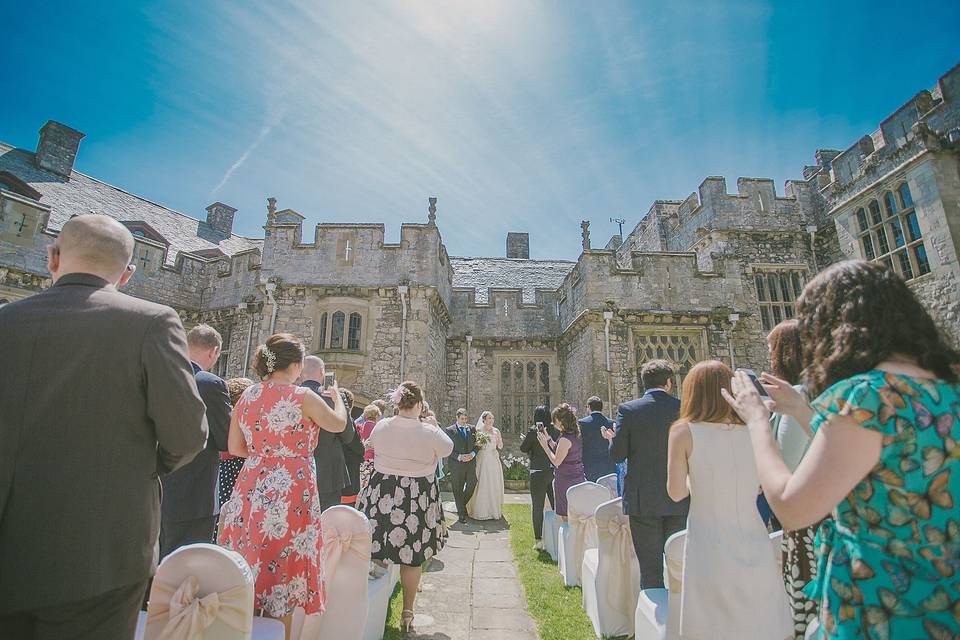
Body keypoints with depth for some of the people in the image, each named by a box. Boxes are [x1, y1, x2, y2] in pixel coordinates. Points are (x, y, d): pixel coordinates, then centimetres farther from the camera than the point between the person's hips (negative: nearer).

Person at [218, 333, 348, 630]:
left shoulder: (247, 396, 3)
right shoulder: (303, 397, -14)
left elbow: (235, 448, 9)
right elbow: (338, 424, 1)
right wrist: (336, 396, 18)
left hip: (251, 491, 6)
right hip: (290, 492, -6)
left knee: (249, 571, 20)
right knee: (281, 578, 10)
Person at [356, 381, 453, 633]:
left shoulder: (380, 426, -8)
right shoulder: (429, 432, -18)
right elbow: (447, 449, 0)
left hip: (382, 494, 3)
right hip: (417, 499, -3)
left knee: (381, 548, 18)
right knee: (412, 557, 12)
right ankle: (407, 612, 25)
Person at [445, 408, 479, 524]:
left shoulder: (472, 429, 10)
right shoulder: (450, 430, -2)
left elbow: (477, 445, 12)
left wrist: (472, 454, -7)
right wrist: (459, 457, -16)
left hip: (471, 463, 3)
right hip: (456, 464, -3)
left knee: (472, 486, 4)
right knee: (458, 490, 3)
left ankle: (462, 505, 31)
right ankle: (462, 513, 16)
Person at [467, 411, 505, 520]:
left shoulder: (496, 431, 6)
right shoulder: (478, 431, -1)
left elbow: (500, 446, 6)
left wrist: (498, 437, -11)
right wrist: (479, 445, -17)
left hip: (494, 460, 3)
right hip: (482, 460, -3)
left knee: (494, 485, 6)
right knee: (482, 485, -2)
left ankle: (494, 509, 19)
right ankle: (481, 511, 8)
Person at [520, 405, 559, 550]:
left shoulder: (533, 431, -14)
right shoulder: (555, 430, -2)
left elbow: (523, 448, -6)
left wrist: (525, 438, 12)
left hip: (538, 473, -4)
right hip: (555, 471, 4)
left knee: (538, 507, 6)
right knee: (556, 505, 16)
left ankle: (538, 540, 9)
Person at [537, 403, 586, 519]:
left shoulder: (565, 439, -22)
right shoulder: (575, 435, 6)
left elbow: (556, 462, -18)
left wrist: (545, 446, -11)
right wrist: (549, 439, 11)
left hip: (566, 481, -9)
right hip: (578, 478, 9)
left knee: (565, 517, 2)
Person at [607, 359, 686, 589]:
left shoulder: (627, 409, -9)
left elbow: (617, 454, -9)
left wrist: (612, 438, 10)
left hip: (643, 500, -2)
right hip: (679, 500, 2)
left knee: (650, 566, 10)